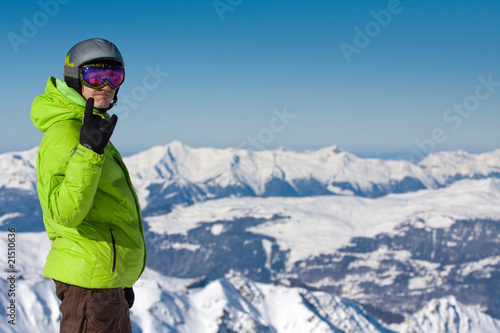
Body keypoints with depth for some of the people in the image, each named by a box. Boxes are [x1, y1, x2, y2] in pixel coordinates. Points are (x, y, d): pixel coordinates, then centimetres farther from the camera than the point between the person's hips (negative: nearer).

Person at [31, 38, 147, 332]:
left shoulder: (90, 128, 15)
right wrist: (88, 151, -37)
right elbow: (65, 213, -28)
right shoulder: (65, 135, -16)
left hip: (105, 277, 10)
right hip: (90, 278, -10)